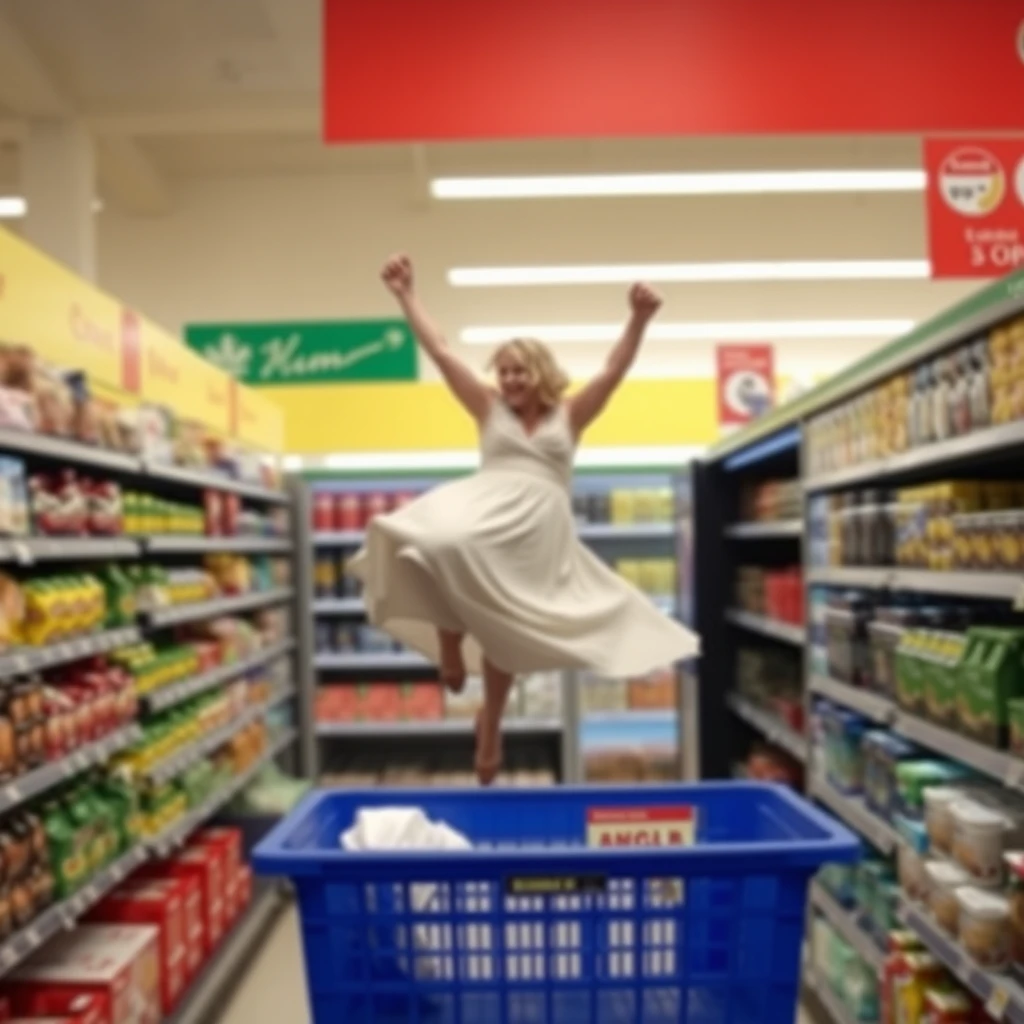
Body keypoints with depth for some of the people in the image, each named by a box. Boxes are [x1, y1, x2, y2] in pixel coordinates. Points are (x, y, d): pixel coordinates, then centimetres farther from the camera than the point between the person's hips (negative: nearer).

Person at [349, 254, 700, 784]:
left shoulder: (568, 416, 13)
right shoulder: (490, 410, 15)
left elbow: (614, 371, 2)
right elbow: (441, 353, 11)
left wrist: (638, 319, -12)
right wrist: (405, 296, 9)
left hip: (539, 531, 1)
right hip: (485, 509, 0)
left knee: (507, 631, 6)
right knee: (441, 544, -36)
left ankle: (490, 727, 29)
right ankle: (450, 645, -12)